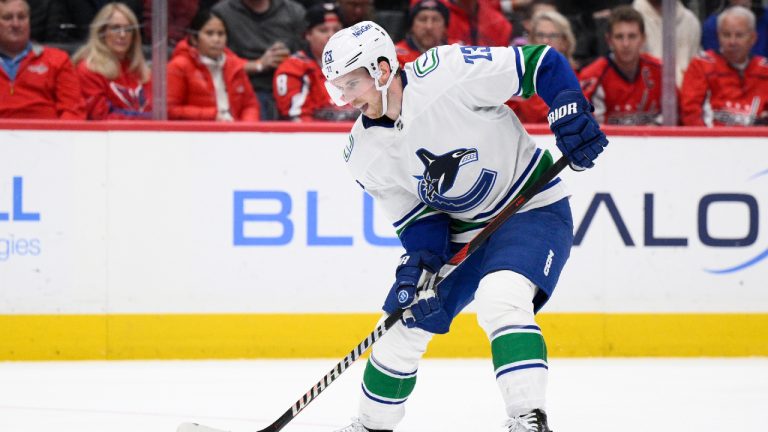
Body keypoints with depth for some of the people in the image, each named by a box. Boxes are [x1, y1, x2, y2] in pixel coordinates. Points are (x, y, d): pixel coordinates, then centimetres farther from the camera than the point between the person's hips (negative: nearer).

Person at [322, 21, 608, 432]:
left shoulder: (447, 72, -26)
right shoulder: (366, 155, -7)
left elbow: (542, 63, -18)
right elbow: (415, 217, -2)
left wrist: (573, 116, -28)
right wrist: (420, 261, -20)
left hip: (532, 209, -6)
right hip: (459, 229, 7)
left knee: (499, 301, -32)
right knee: (406, 323, 10)